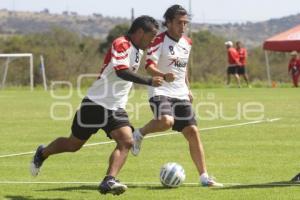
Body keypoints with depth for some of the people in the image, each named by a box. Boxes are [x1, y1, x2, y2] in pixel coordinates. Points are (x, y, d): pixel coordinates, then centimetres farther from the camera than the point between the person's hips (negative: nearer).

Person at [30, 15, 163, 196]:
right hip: (96, 104, -7)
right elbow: (121, 71, -36)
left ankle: (109, 181, -28)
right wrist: (149, 81, -41)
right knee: (74, 144, 9)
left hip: (116, 107, 7)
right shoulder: (121, 44, -20)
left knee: (126, 142, -19)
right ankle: (42, 154, 37)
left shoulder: (138, 51, 9)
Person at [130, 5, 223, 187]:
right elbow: (150, 65, -21)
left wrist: (188, 88, 24)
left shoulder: (187, 43, 13)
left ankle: (204, 177, 1)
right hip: (161, 91, -7)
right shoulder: (160, 41, -10)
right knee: (166, 121, -35)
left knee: (192, 132, -1)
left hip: (180, 94, 7)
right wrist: (163, 75, -39)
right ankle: (139, 134, -4)